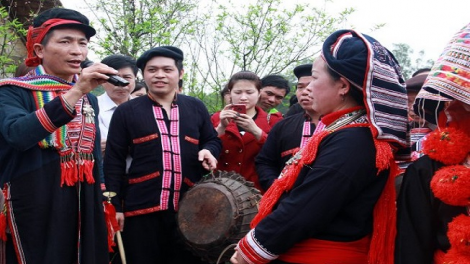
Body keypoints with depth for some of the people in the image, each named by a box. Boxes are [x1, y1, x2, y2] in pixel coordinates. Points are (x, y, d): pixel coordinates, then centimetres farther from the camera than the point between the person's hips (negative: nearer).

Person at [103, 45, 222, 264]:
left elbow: (213, 140, 21)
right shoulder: (126, 111, 4)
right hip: (142, 209, -2)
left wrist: (209, 151, -4)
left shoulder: (196, 108, 11)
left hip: (189, 209, 2)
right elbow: (114, 161, 2)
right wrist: (114, 206, -4)